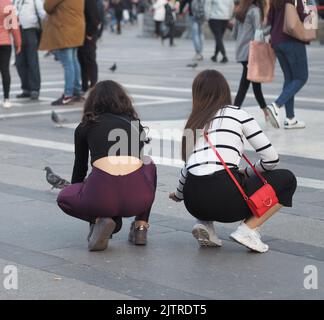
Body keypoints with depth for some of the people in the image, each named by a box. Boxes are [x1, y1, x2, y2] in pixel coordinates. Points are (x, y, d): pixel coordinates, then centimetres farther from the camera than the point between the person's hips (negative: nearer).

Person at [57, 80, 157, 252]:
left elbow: (80, 167, 33)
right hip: (139, 196, 2)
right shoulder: (135, 123, 27)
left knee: (63, 198, 32)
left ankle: (100, 219, 5)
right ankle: (140, 227, 23)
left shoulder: (85, 127, 21)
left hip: (103, 192, -2)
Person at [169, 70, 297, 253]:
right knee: (287, 179, 18)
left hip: (193, 203, 5)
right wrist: (248, 173, 24)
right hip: (225, 198, -5)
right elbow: (271, 158, 5)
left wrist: (179, 194, 45)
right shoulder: (238, 114, 9)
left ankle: (206, 225, 13)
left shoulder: (194, 122, 21)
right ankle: (248, 229, 2)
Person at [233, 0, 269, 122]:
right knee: (244, 86, -7)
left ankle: (266, 113, 22)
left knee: (256, 83, 14)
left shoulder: (240, 12, 11)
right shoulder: (255, 10, -11)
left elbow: (234, 34, 17)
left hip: (241, 52, 8)